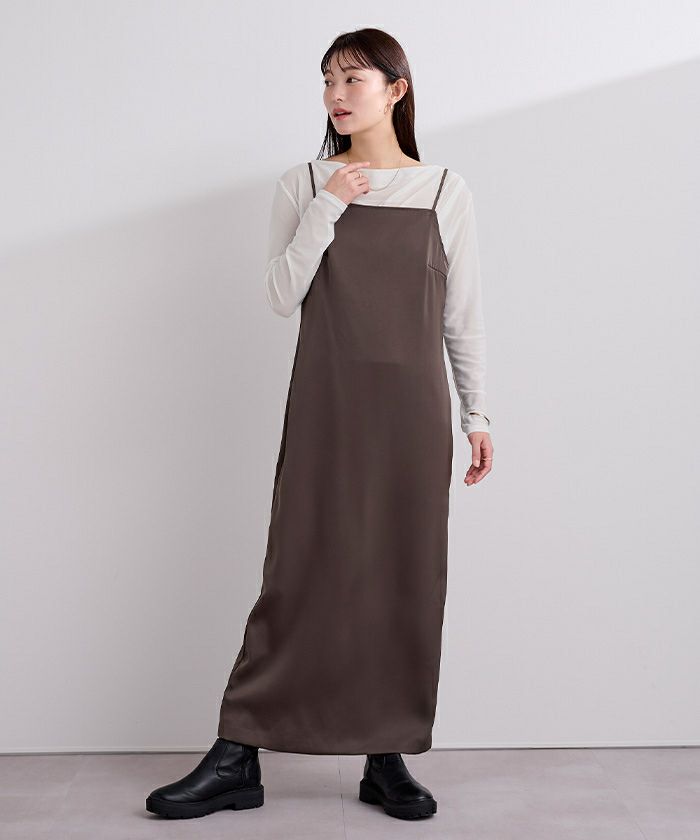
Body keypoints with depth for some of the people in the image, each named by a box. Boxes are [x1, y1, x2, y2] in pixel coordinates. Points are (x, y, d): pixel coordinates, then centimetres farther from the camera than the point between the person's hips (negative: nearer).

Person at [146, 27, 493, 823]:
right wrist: (328, 206, -10)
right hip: (326, 405, 0)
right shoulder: (302, 185, 7)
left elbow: (462, 315, 7)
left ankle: (388, 756, 16)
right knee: (299, 570, 0)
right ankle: (237, 757, 9)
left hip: (412, 406, 1)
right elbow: (283, 296, -3)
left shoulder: (444, 190, 7)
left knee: (407, 576, 3)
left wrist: (476, 412, 4)